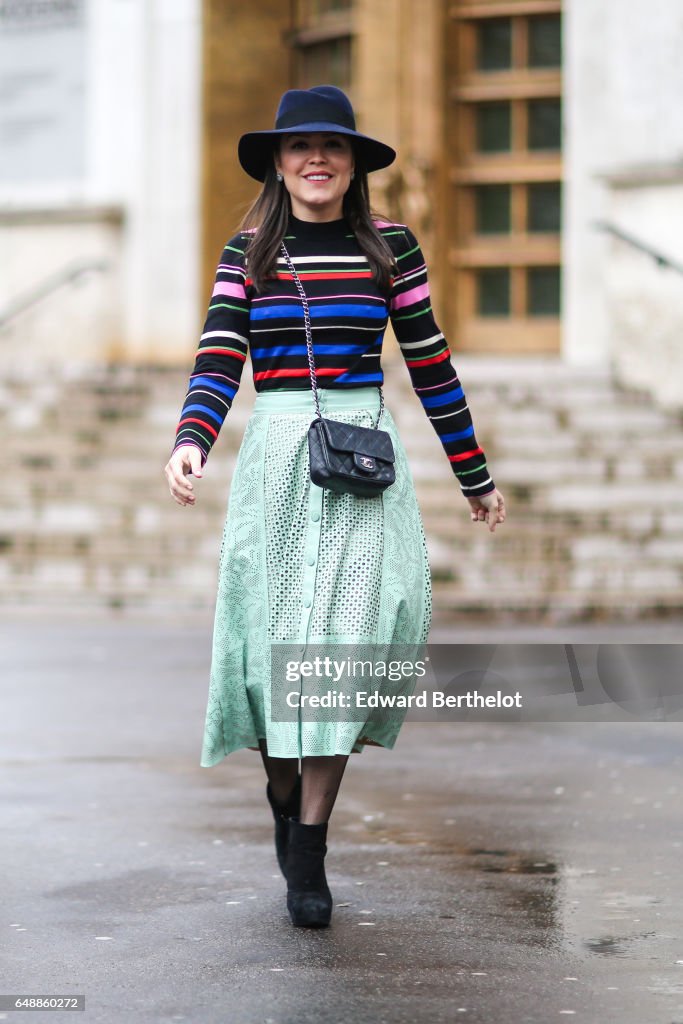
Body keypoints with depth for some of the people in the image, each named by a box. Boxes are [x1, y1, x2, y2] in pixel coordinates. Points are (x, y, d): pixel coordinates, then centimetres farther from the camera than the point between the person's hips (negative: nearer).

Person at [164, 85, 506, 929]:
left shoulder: (388, 246, 5)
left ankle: (309, 856, -2)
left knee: (342, 640, -9)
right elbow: (218, 359, -5)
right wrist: (190, 442, -24)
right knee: (272, 637, 0)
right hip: (274, 455, 1)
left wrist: (475, 475, 12)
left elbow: (430, 363, 9)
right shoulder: (247, 252, 6)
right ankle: (283, 797, 29)